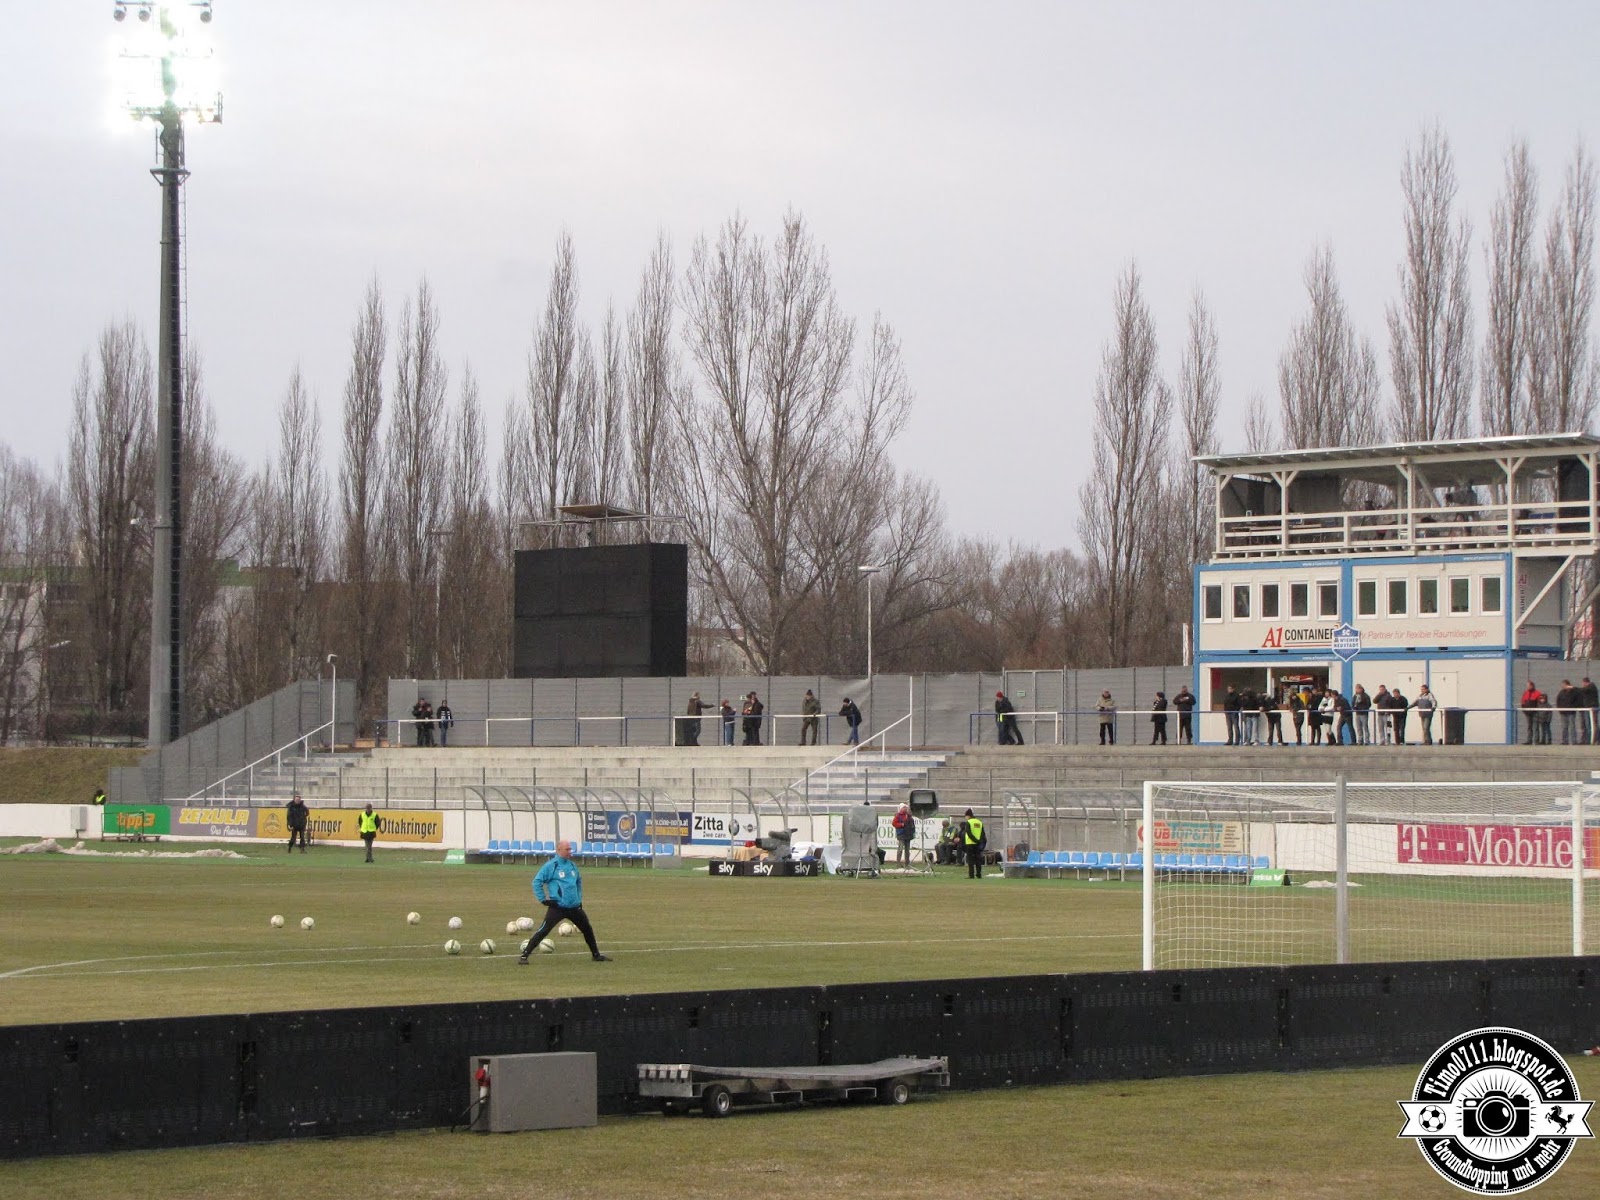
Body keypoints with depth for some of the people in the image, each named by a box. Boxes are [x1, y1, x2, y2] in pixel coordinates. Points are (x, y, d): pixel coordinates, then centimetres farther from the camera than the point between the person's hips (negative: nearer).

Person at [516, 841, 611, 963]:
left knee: (587, 929, 16)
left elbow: (579, 882, 28)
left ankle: (596, 955, 33)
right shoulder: (551, 866, -8)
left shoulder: (572, 865, 11)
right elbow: (537, 882, -8)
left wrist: (579, 898, 20)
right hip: (557, 907, -6)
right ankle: (524, 955, -10)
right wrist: (543, 899, -11)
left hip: (574, 907, 6)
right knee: (543, 931, -14)